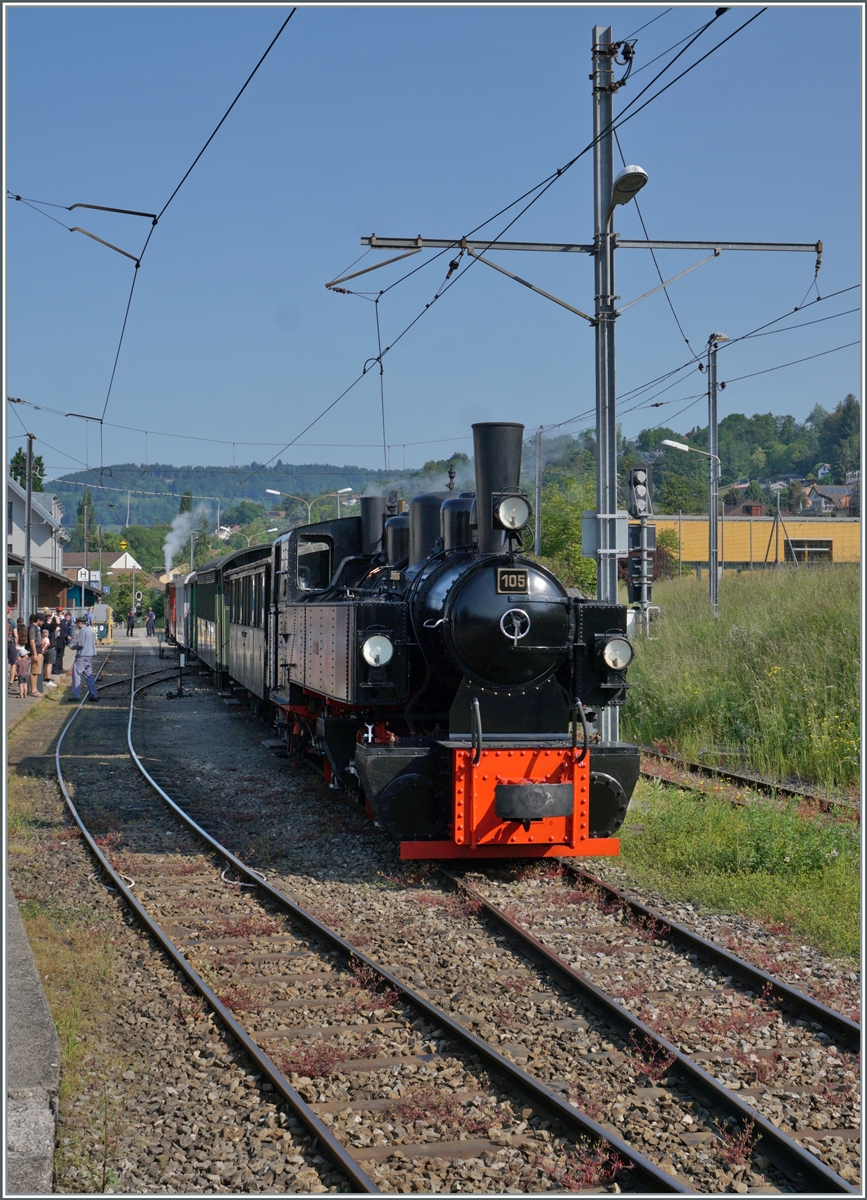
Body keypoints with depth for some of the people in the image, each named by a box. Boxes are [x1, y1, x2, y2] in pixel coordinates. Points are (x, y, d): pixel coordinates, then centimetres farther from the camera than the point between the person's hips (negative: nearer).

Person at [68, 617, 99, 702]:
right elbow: (94, 642, 20)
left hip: (82, 656, -9)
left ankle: (76, 696, -5)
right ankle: (94, 695, 9)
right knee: (89, 675, 12)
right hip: (89, 656, 9)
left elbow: (80, 644, -19)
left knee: (76, 675, -3)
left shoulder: (82, 631, -13)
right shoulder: (89, 630, 14)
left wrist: (72, 647, -2)